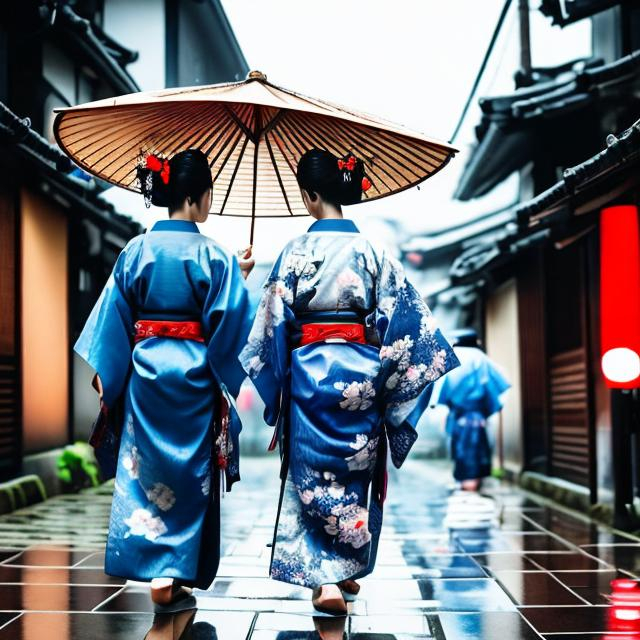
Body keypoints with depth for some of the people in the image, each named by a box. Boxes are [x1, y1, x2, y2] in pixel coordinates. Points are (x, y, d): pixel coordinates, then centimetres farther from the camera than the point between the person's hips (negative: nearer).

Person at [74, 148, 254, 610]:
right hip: (194, 374, -3)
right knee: (189, 473, 6)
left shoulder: (136, 251, 1)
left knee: (145, 470, 10)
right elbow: (229, 322, -9)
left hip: (145, 369, 3)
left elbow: (113, 316, 4)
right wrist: (239, 278, 6)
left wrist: (106, 371, 12)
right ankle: (173, 578, 6)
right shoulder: (212, 255, -9)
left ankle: (152, 572, 11)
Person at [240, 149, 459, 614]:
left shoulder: (296, 252, -6)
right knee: (356, 472, 15)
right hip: (361, 373, 2)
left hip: (310, 372, -2)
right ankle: (346, 570, 24)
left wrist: (274, 379, 5)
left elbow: (273, 324, -5)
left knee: (314, 474, 4)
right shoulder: (372, 252, -1)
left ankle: (323, 579, -5)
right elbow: (403, 320, -1)